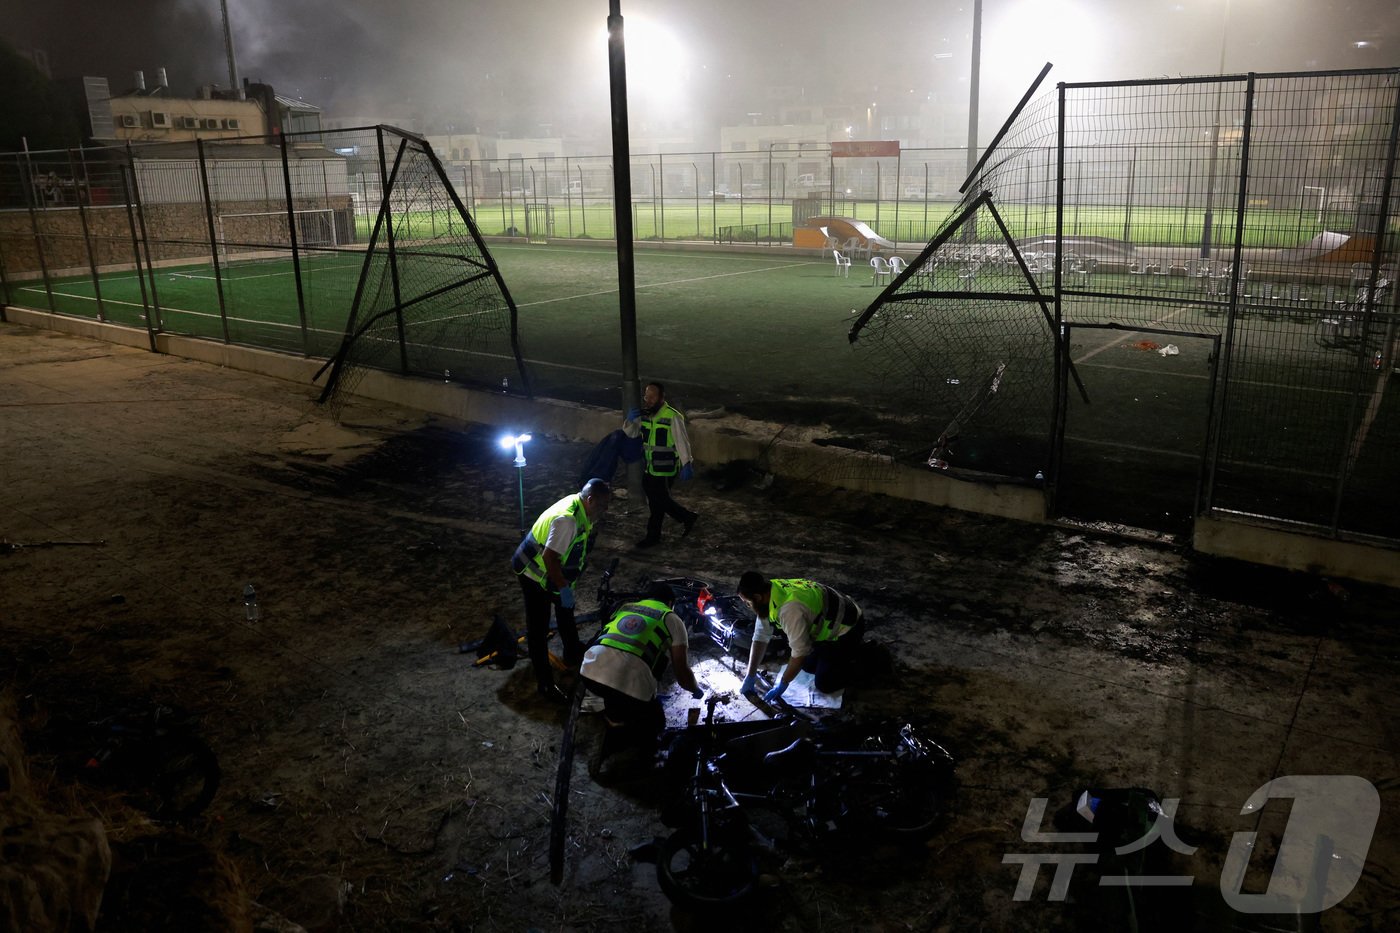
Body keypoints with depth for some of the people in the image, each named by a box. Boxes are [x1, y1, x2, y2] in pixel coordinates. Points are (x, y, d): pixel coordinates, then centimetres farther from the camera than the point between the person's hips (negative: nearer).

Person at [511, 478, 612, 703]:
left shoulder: (581, 509, -5)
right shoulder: (567, 519, -35)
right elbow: (550, 557, -37)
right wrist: (563, 588, -29)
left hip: (552, 573, 10)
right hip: (534, 574, -10)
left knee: (566, 611, 27)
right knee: (538, 629, -2)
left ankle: (573, 654, 48)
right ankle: (546, 684, 5)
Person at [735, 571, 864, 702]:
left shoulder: (790, 609, -38)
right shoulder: (768, 594, -10)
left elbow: (800, 652, -30)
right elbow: (760, 637, -3)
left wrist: (783, 684, -17)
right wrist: (750, 677, -3)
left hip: (847, 628, -8)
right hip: (828, 627, 9)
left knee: (825, 684, -6)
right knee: (808, 666, 16)